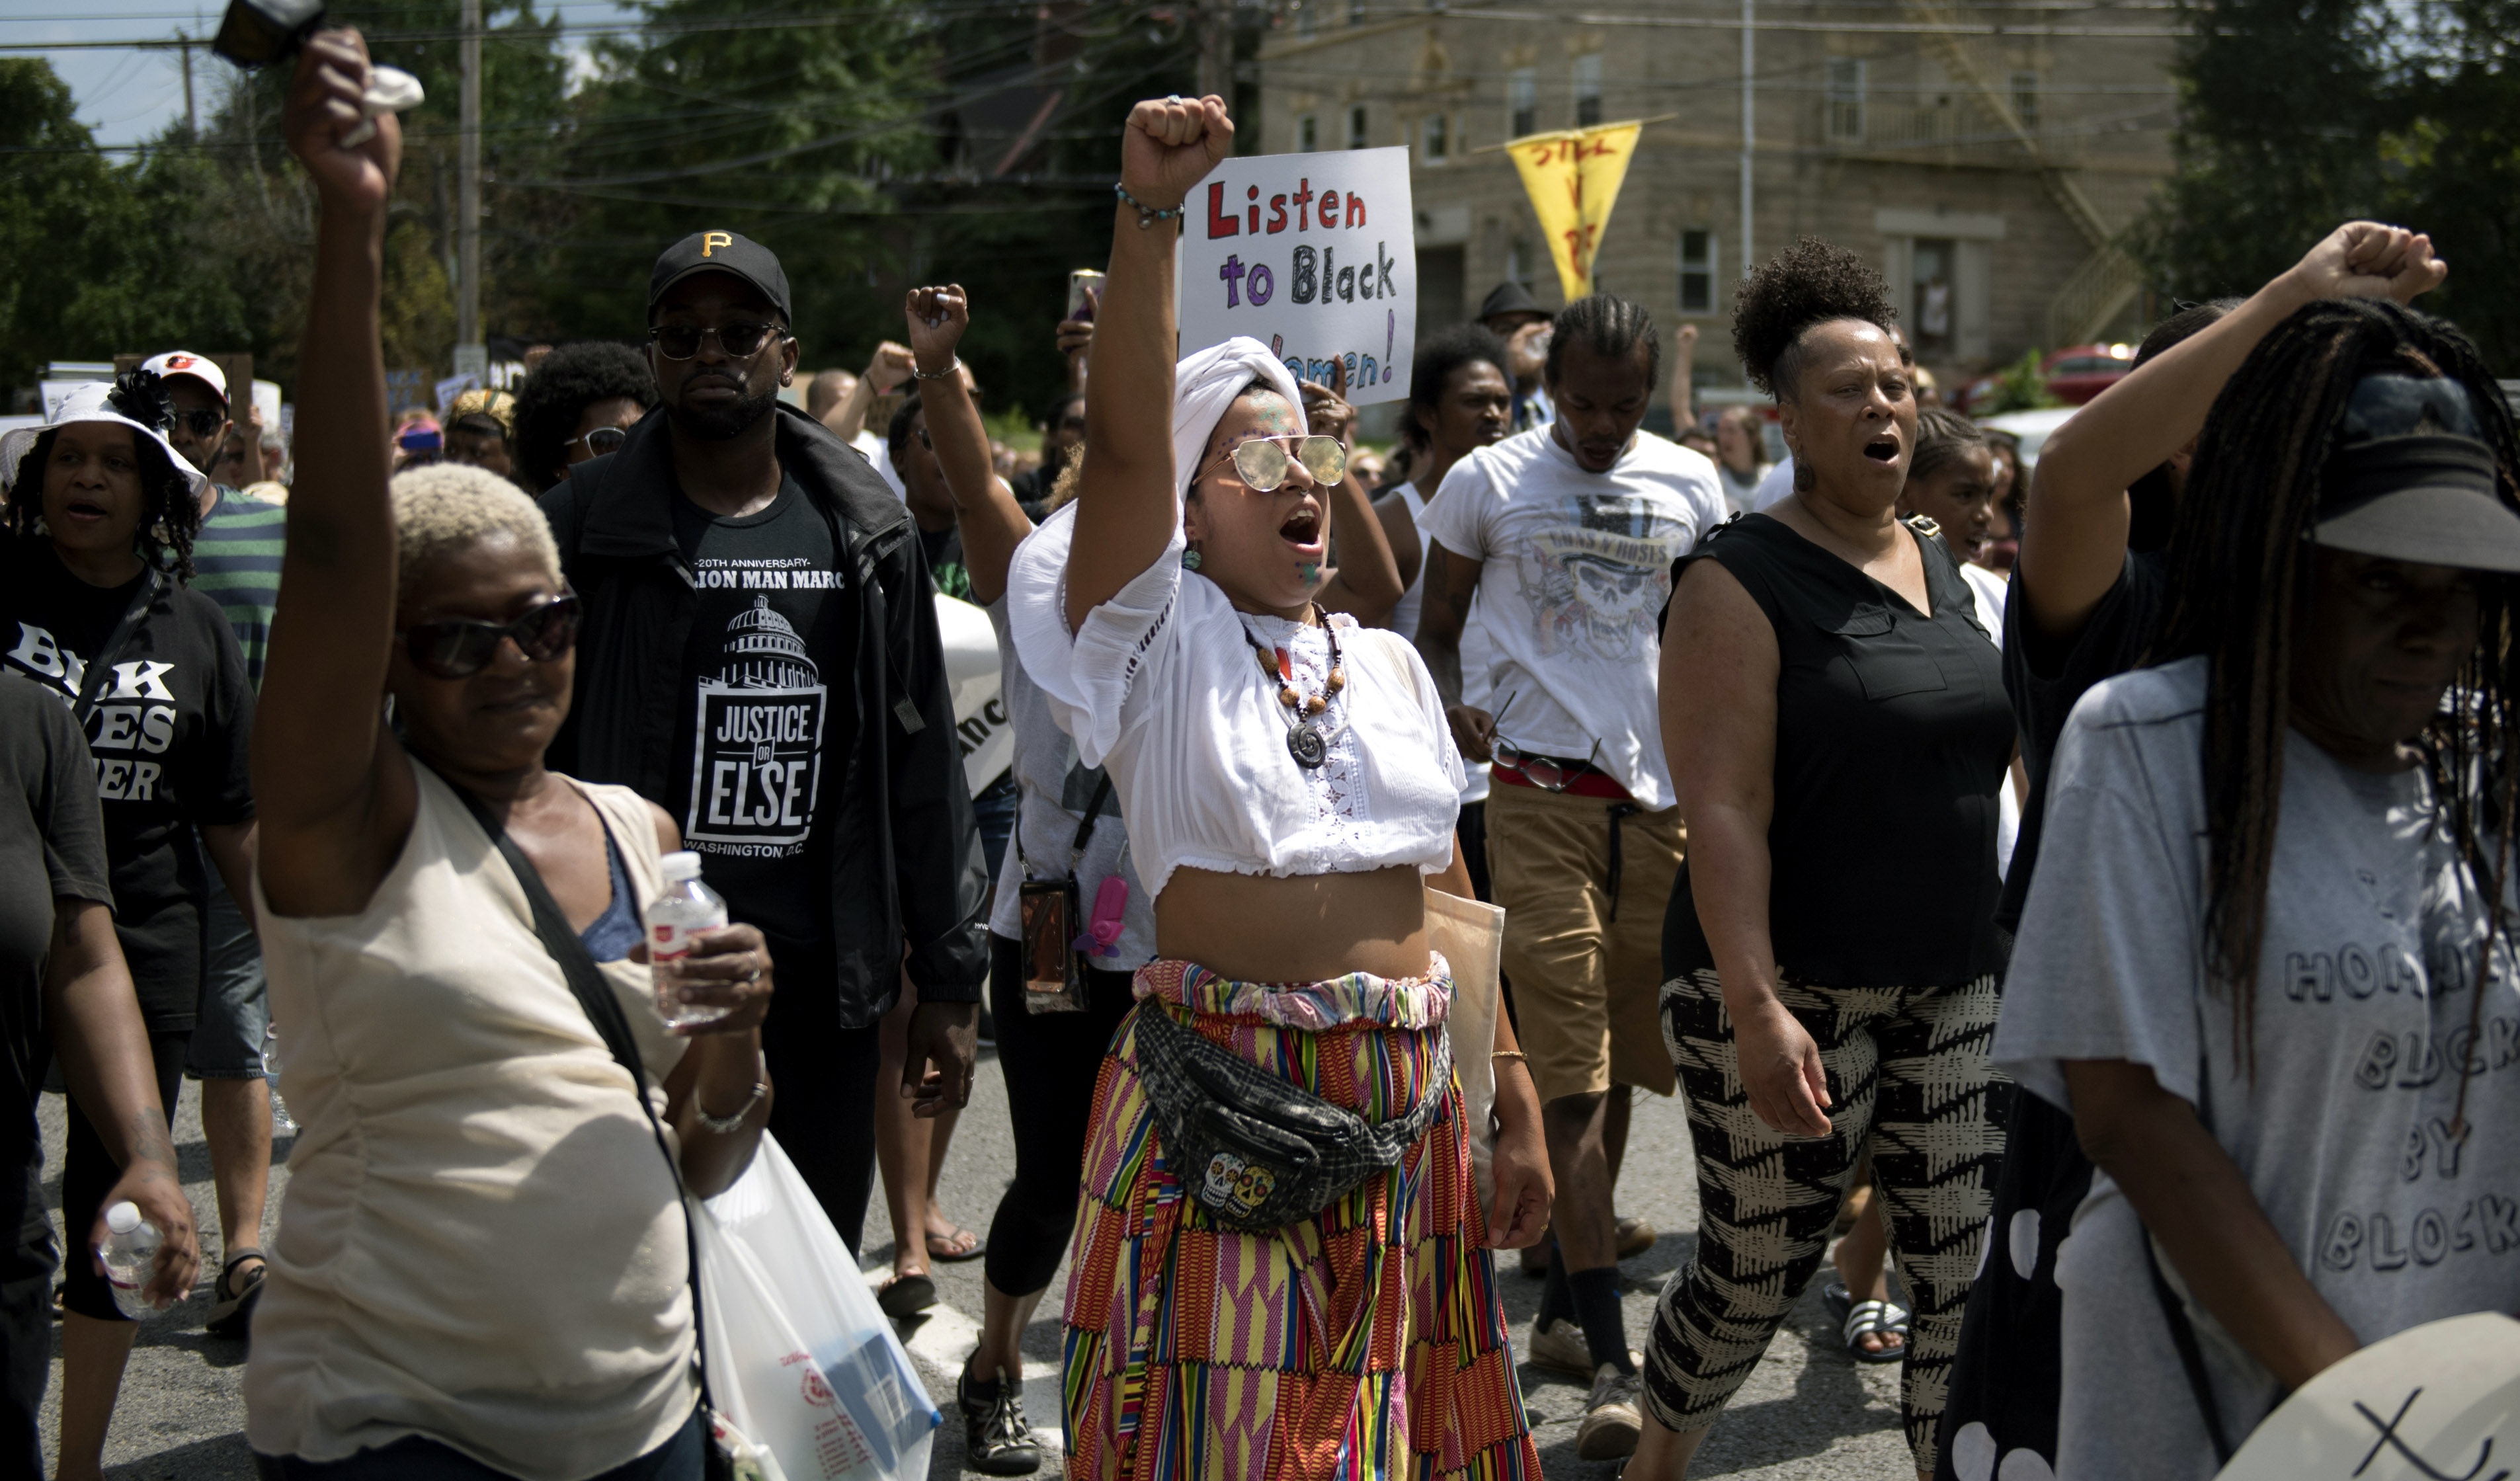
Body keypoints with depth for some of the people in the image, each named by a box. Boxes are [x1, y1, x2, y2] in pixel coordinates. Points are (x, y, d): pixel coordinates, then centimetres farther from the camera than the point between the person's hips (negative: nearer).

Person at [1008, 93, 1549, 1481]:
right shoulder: (1159, 639, -1)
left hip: (1403, 1101, 5)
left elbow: (1447, 896, 14)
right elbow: (1123, 434, -18)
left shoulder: (1390, 665, 13)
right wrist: (1150, 209, -28)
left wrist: (1514, 1104, 11)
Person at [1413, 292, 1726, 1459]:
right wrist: (1452, 707, -14)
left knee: (1619, 1058, 10)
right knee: (1569, 1068, -7)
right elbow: (1435, 628, 7)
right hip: (1542, 792, -3)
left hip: (1661, 795, 3)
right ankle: (1612, 1357, -8)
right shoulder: (1488, 482, 1)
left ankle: (1562, 1297, 26)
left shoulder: (1689, 486, 8)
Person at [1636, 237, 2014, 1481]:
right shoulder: (1741, 580, -11)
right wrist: (1757, 1010, -26)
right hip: (1792, 995, -6)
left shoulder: (1942, 569, 12)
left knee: (1970, 1272, 4)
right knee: (1757, 1272, 5)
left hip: (1953, 991, 6)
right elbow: (1724, 809, -18)